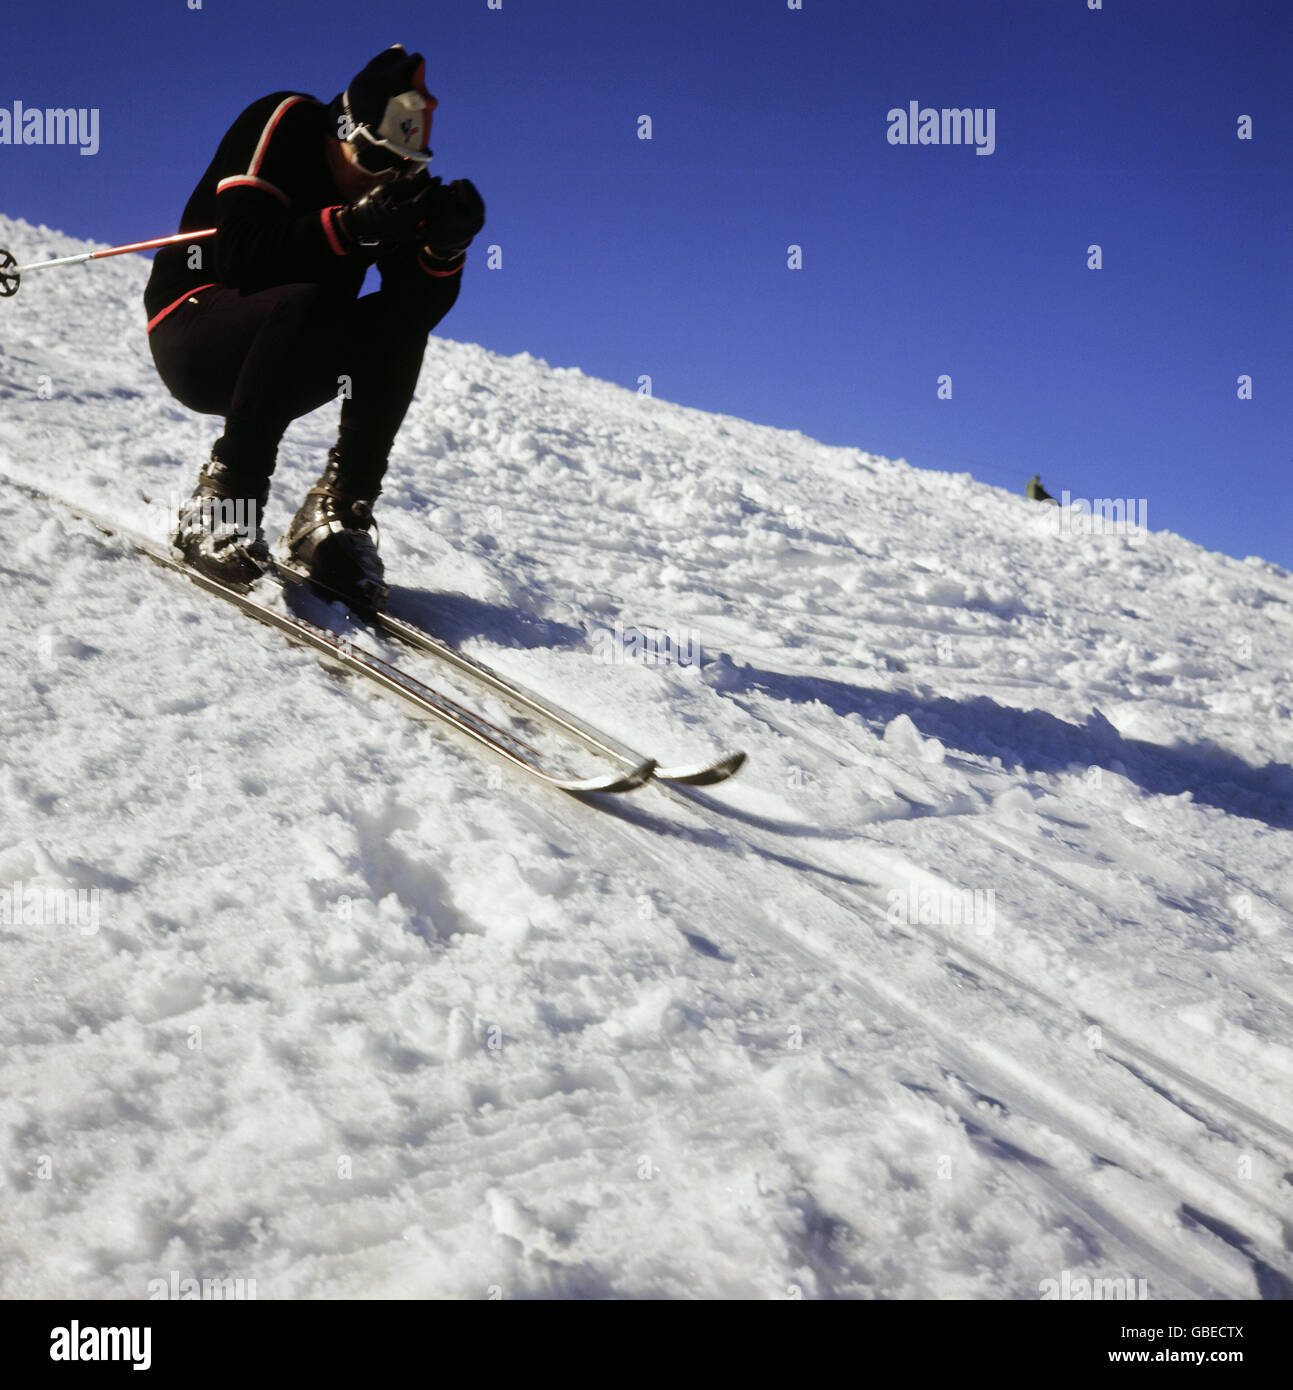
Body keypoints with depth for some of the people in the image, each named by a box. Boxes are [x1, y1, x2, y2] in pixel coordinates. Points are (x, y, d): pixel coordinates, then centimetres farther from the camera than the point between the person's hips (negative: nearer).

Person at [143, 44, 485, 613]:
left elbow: (421, 307, -10)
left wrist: (446, 248, -29)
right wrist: (350, 226, -37)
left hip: (289, 364, 5)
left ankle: (337, 509, -19)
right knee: (306, 305, -34)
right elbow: (240, 254, -28)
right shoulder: (285, 125, -15)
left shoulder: (402, 182, -1)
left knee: (401, 324, -19)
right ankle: (221, 499, -28)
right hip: (191, 337, -5)